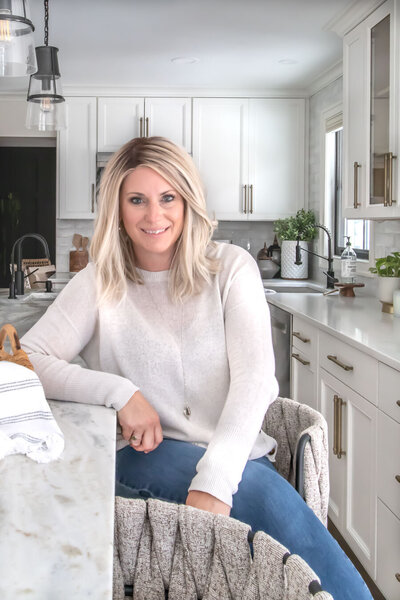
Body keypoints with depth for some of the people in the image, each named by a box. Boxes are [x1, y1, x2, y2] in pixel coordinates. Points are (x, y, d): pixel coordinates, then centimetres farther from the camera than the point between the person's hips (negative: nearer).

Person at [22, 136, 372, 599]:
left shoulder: (230, 268, 5)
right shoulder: (98, 285, 7)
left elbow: (254, 375, -8)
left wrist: (215, 481, -24)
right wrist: (118, 392, -18)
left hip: (234, 459, 1)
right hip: (145, 459, -1)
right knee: (267, 493, -30)